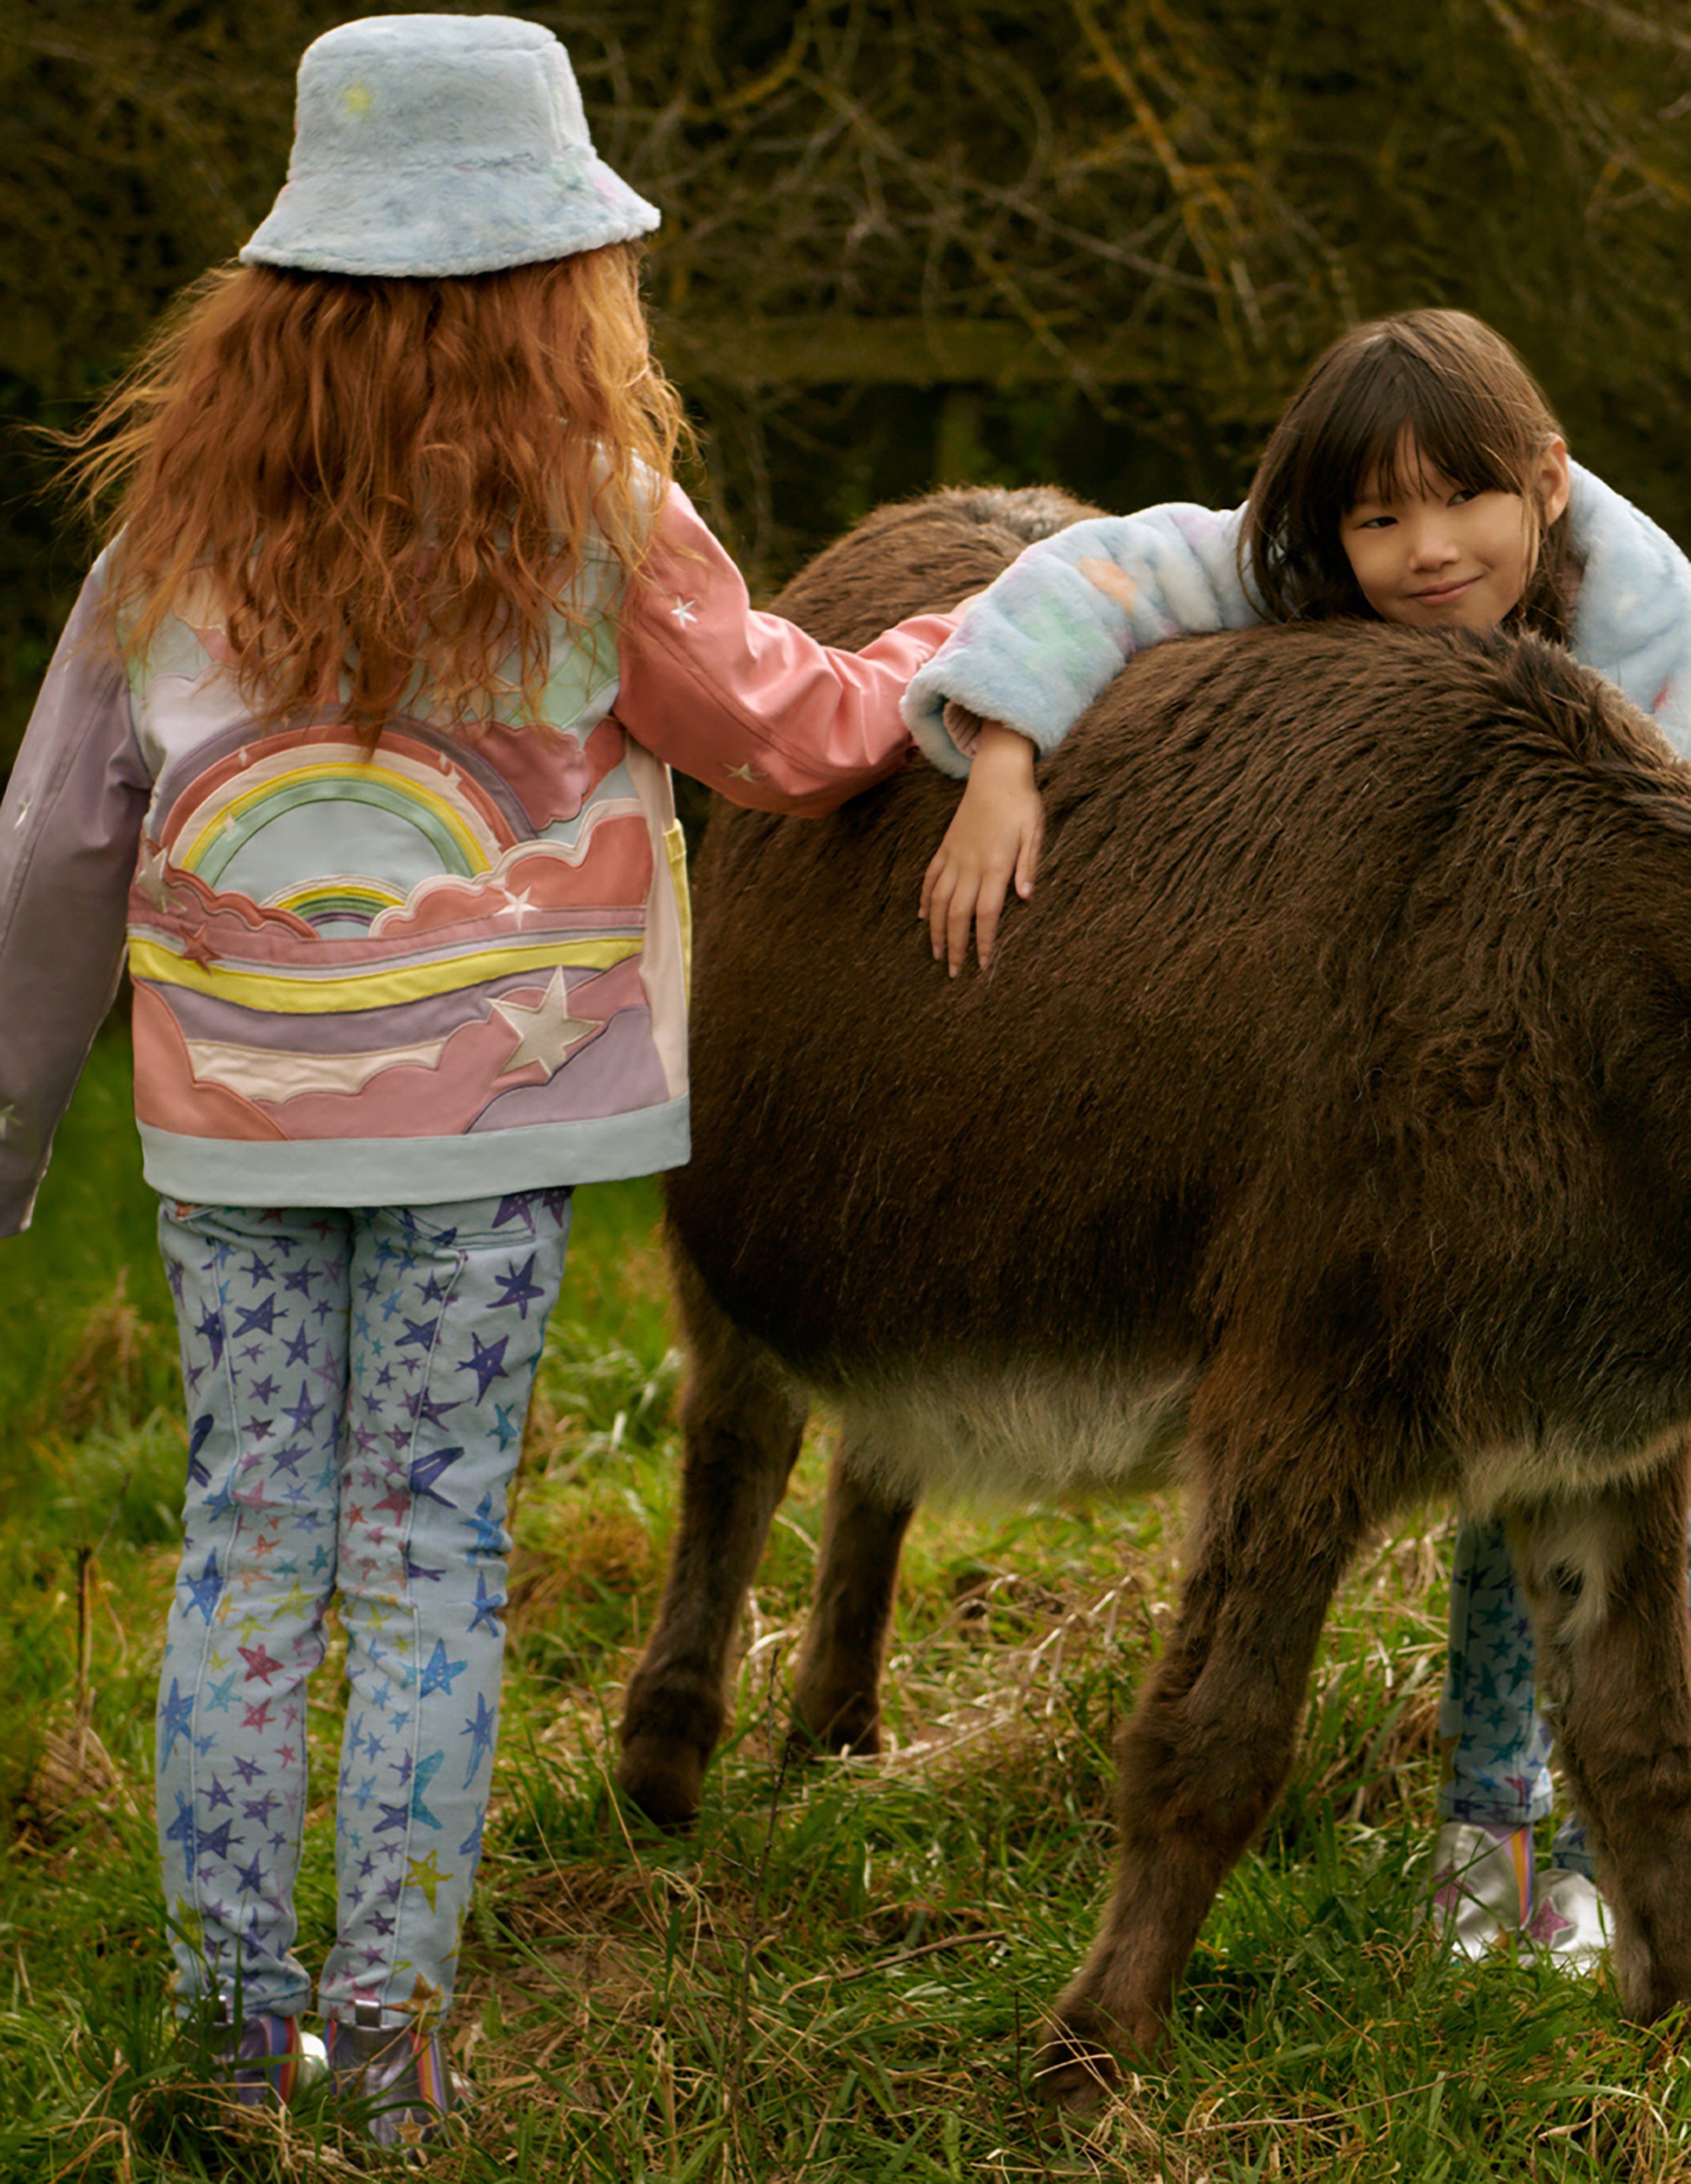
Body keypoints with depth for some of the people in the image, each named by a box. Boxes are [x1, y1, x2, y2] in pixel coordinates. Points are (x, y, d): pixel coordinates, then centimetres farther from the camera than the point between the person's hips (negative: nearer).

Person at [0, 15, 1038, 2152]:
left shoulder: (184, 515, 2)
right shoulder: (591, 525, -7)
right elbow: (791, 735, 7)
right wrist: (973, 641, 26)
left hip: (231, 1118, 3)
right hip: (479, 1119, -2)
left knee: (247, 1551, 9)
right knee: (428, 1562, 4)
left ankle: (236, 2034, 13)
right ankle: (388, 2041, 5)